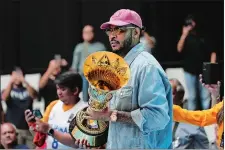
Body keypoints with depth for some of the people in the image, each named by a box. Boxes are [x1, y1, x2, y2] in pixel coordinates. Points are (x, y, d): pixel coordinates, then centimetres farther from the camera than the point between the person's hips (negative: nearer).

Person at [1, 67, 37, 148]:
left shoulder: (27, 90, 10)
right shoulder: (8, 90, 8)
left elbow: (34, 95, -12)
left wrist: (25, 81, -27)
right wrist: (11, 82, -28)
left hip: (28, 128, 2)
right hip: (13, 129, -2)